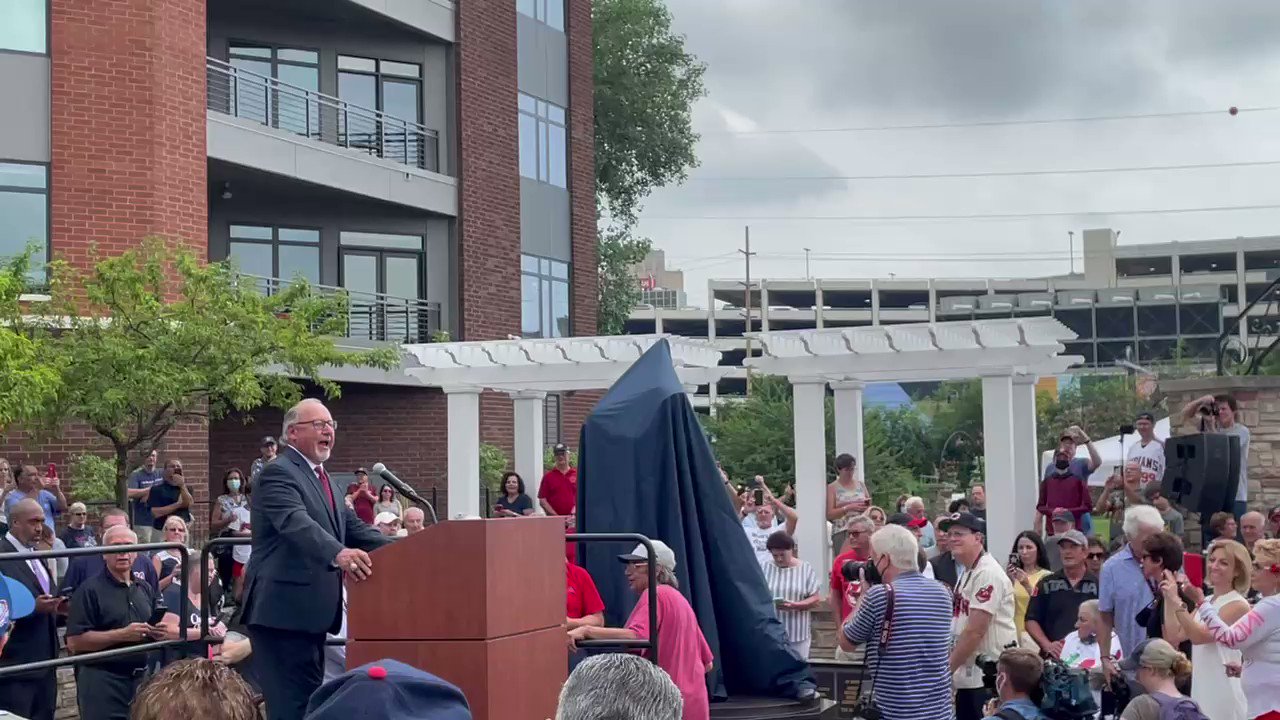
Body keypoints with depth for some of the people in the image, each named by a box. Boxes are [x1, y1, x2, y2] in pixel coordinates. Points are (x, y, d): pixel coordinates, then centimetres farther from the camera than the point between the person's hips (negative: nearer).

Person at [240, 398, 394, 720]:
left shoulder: (321, 478, 20)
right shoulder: (278, 473, -11)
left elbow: (353, 527, 18)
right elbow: (297, 523, -28)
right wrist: (338, 554, -45)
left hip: (310, 612, 10)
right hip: (285, 612, -10)